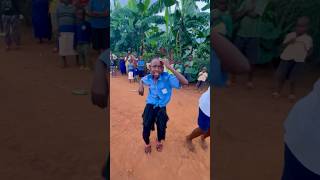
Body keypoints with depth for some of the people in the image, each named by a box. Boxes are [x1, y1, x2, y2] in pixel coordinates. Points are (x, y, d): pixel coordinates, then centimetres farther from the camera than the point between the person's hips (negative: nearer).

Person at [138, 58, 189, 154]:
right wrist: (141, 85, -5)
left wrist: (170, 68, -40)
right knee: (146, 127, -9)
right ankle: (147, 143, 27)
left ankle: (159, 141, 42)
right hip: (150, 105, 2)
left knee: (161, 128, 2)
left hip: (161, 107, -2)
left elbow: (185, 82, -37)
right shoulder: (148, 78, -9)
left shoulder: (167, 77, -22)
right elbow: (142, 80, 19)